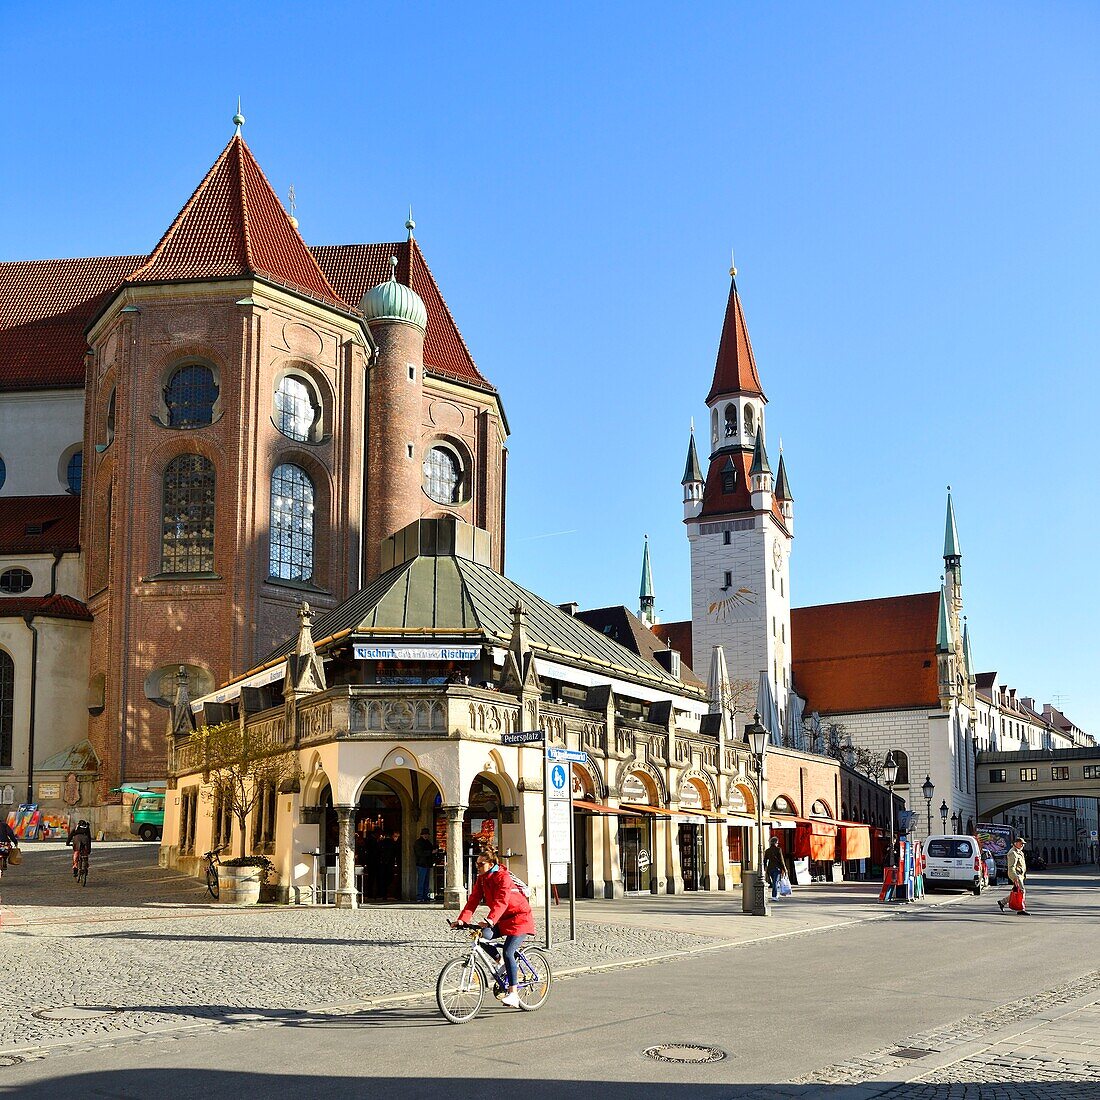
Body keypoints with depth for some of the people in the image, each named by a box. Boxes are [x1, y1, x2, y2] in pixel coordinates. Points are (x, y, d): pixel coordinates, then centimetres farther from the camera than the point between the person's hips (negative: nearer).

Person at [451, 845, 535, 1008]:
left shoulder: (503, 877, -21)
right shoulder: (481, 879, 1)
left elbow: (501, 902, -35)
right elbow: (473, 900, -8)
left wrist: (489, 920, -49)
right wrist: (461, 919, -23)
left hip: (519, 918, -7)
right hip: (502, 920, 7)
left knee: (508, 952, -20)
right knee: (483, 936, -21)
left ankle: (513, 994, -13)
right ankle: (502, 965, 3)